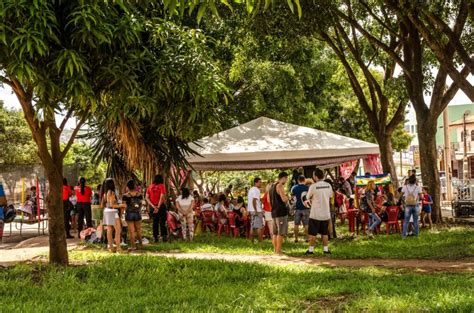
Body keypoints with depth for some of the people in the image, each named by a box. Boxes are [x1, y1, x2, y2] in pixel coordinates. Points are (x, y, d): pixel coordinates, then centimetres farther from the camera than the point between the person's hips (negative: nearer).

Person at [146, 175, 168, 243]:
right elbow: (162, 197, -14)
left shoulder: (150, 187, 6)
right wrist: (158, 207, -14)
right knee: (162, 222, 1)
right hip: (161, 206, -3)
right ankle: (164, 236, 0)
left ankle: (155, 237, 10)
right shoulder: (161, 186, -5)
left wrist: (153, 206, -6)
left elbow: (147, 198, 0)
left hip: (153, 207, 4)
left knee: (155, 222, 9)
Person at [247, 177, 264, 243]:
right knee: (260, 227, -6)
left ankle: (251, 241, 11)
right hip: (257, 210, -9)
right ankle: (260, 241, -8)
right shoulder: (256, 190, -13)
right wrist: (256, 211, -21)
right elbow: (254, 200, -22)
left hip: (251, 210, 9)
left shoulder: (250, 189, 17)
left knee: (252, 226, 11)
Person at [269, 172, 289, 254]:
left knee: (275, 232, 15)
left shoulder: (272, 186, 16)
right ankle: (278, 251, -8)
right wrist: (287, 198, -2)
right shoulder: (280, 186, -12)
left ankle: (276, 250, 19)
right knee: (281, 233, -6)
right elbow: (284, 199, -21)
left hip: (274, 211, 9)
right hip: (281, 212, -9)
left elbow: (269, 200, 23)